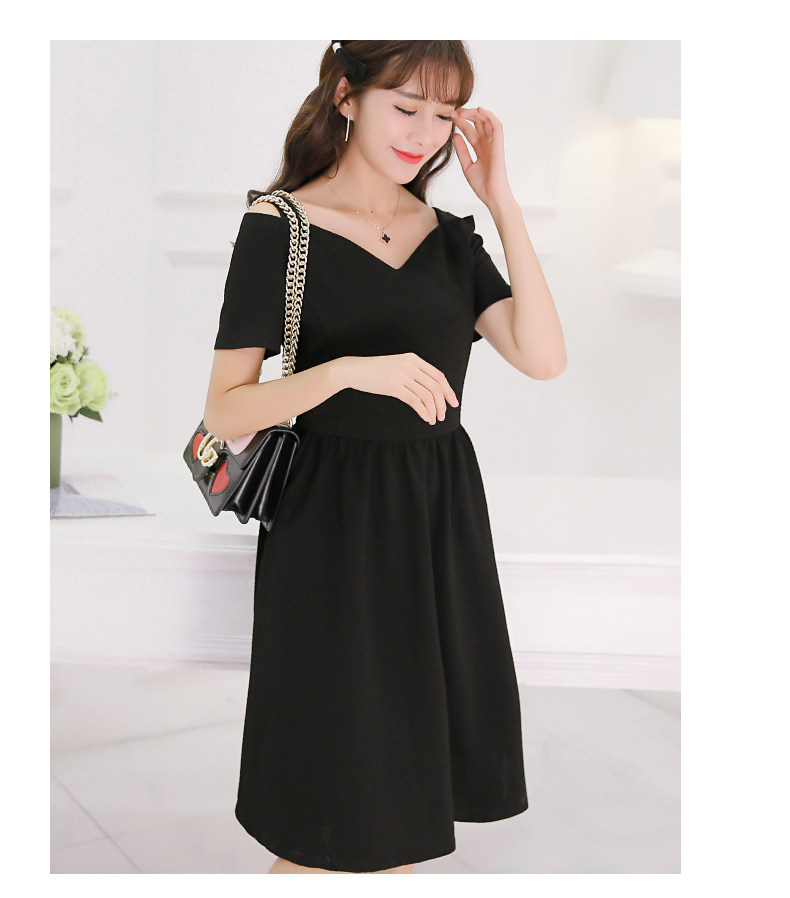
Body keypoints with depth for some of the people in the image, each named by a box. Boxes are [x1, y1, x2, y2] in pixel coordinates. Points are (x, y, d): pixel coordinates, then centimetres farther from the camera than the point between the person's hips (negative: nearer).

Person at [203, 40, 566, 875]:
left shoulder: (449, 234, 8)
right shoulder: (279, 226, -7)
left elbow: (543, 357, -6)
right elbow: (225, 412, -12)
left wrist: (502, 202, -7)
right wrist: (347, 370, -27)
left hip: (442, 517, 5)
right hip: (334, 523, -5)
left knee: (403, 785, 15)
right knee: (327, 810, 5)